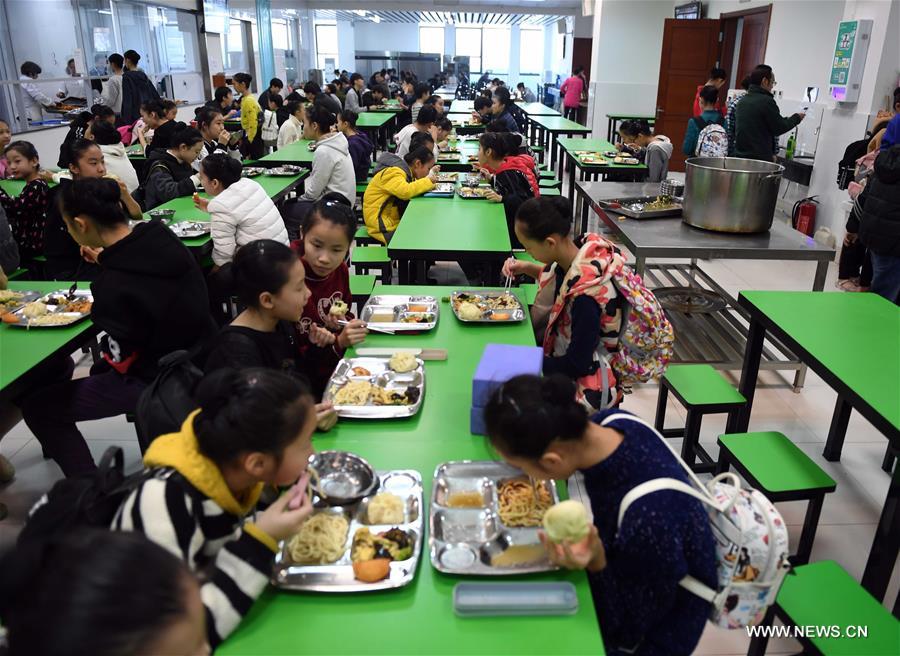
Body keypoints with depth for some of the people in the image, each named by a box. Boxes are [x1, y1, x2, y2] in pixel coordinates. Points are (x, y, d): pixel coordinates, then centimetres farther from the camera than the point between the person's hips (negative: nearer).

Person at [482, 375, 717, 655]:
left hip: (651, 632, -6)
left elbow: (628, 628, -23)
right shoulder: (610, 422, -21)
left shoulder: (648, 522, -42)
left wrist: (597, 564, -37)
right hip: (629, 574, 6)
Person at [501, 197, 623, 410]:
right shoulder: (580, 250, -12)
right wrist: (526, 267, -2)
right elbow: (557, 279, 14)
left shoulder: (585, 294, -35)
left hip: (587, 385, -8)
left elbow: (577, 365, -23)